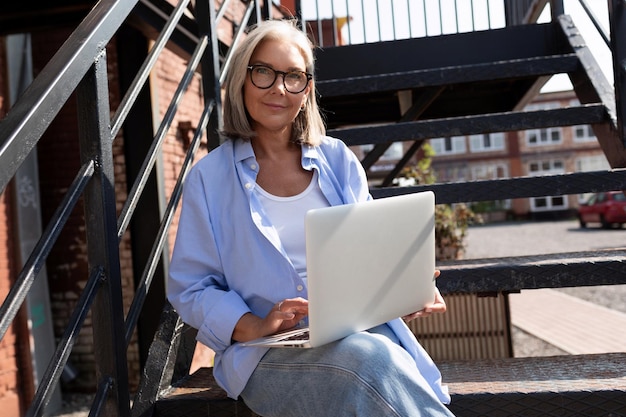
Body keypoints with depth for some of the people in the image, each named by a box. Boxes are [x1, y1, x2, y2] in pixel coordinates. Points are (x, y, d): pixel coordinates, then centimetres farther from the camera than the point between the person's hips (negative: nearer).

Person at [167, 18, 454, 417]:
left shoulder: (338, 159, 12)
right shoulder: (209, 177, 3)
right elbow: (191, 288, 1)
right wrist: (255, 326, -16)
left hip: (361, 330, 3)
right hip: (269, 353, -2)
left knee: (380, 360, -33)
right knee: (367, 361, -33)